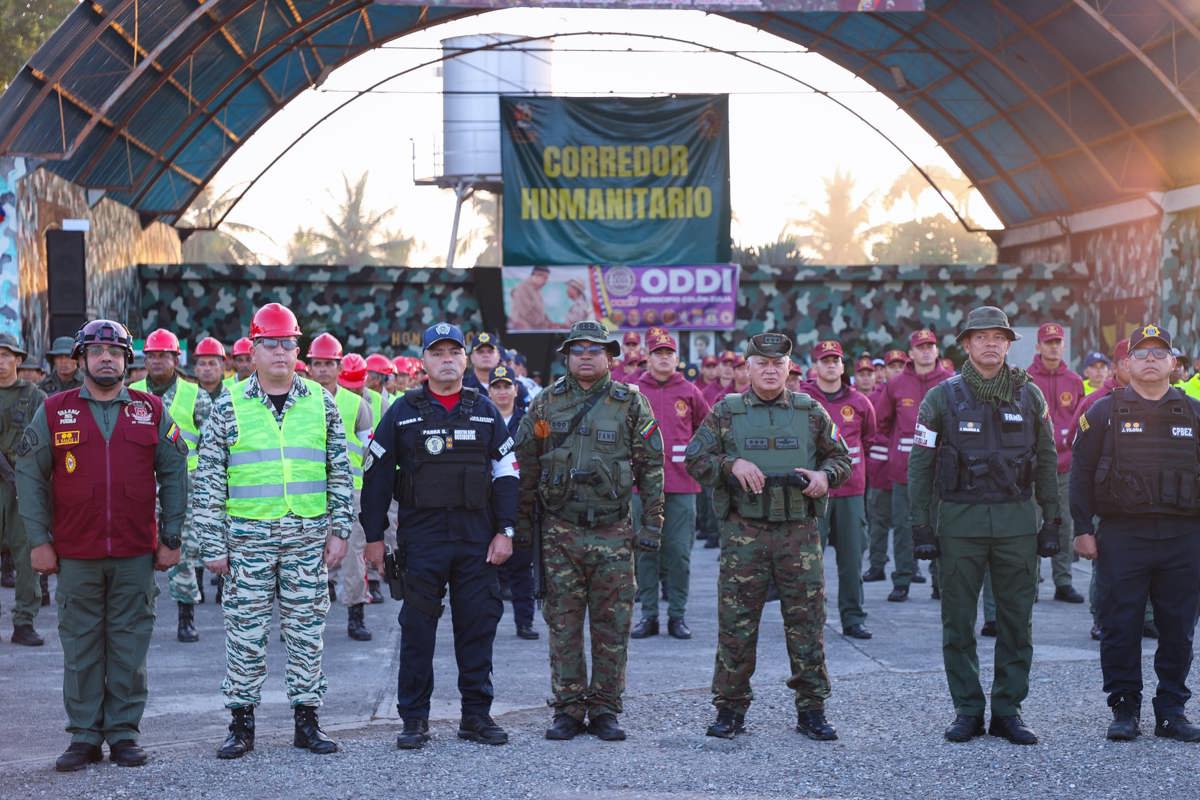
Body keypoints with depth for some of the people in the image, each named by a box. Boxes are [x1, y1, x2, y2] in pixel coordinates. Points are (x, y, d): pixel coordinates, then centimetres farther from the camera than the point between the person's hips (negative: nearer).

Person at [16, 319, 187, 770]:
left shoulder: (152, 412, 7)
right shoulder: (54, 412, 5)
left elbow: (173, 475, 9)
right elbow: (31, 476, 5)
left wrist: (171, 539, 3)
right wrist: (39, 541, -1)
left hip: (136, 555, 0)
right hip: (76, 556, 0)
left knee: (129, 646, 4)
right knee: (81, 647, 4)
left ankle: (124, 734, 12)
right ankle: (84, 737, 11)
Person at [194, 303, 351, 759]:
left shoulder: (320, 403, 6)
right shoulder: (230, 406, 0)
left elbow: (340, 472, 10)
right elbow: (207, 480, 0)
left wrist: (339, 530, 3)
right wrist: (212, 545, -4)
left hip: (308, 536, 2)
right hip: (248, 537, -2)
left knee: (307, 630, 6)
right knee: (245, 631, 3)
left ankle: (307, 721, 15)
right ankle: (241, 724, 12)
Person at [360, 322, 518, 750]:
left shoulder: (485, 412, 9)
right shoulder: (402, 413, 3)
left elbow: (506, 472, 9)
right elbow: (377, 475, 4)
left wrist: (505, 530, 1)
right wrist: (374, 535, 0)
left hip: (476, 538, 2)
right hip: (420, 535, -2)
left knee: (478, 626, 4)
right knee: (417, 628, 1)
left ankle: (477, 714, 14)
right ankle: (414, 719, 8)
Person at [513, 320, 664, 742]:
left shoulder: (631, 404, 3)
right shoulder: (546, 403, 5)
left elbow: (652, 467, 4)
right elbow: (525, 466, 9)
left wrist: (651, 525, -2)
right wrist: (523, 525, 6)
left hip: (613, 532, -1)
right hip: (560, 531, 1)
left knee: (612, 625, 2)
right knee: (563, 624, 3)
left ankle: (605, 709, 11)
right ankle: (568, 710, 11)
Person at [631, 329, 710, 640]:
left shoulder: (689, 392, 6)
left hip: (681, 484, 0)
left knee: (679, 551, 1)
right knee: (646, 551, 4)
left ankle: (677, 615, 9)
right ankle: (648, 615, 11)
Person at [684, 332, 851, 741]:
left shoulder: (811, 412, 9)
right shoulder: (725, 413, 5)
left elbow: (841, 458, 15)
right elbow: (694, 458, 4)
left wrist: (825, 476, -6)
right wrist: (731, 465, -12)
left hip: (800, 532, 1)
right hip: (743, 533, -1)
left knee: (807, 621, 2)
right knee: (736, 622, 1)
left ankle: (812, 710, 12)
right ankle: (731, 709, 12)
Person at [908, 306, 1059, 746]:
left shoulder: (1029, 396, 7)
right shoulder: (943, 397, 1)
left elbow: (1047, 462, 11)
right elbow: (920, 464, 2)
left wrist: (1051, 521, 6)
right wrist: (920, 526, -3)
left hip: (1017, 521, 2)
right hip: (960, 521, -1)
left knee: (1016, 619, 4)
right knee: (958, 621, 2)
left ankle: (1008, 711, 13)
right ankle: (967, 711, 12)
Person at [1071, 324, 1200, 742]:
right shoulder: (1103, 413, 4)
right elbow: (1082, 473, 4)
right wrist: (1083, 529, -2)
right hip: (1122, 534, -2)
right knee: (1121, 628, 0)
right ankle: (1125, 710, 11)